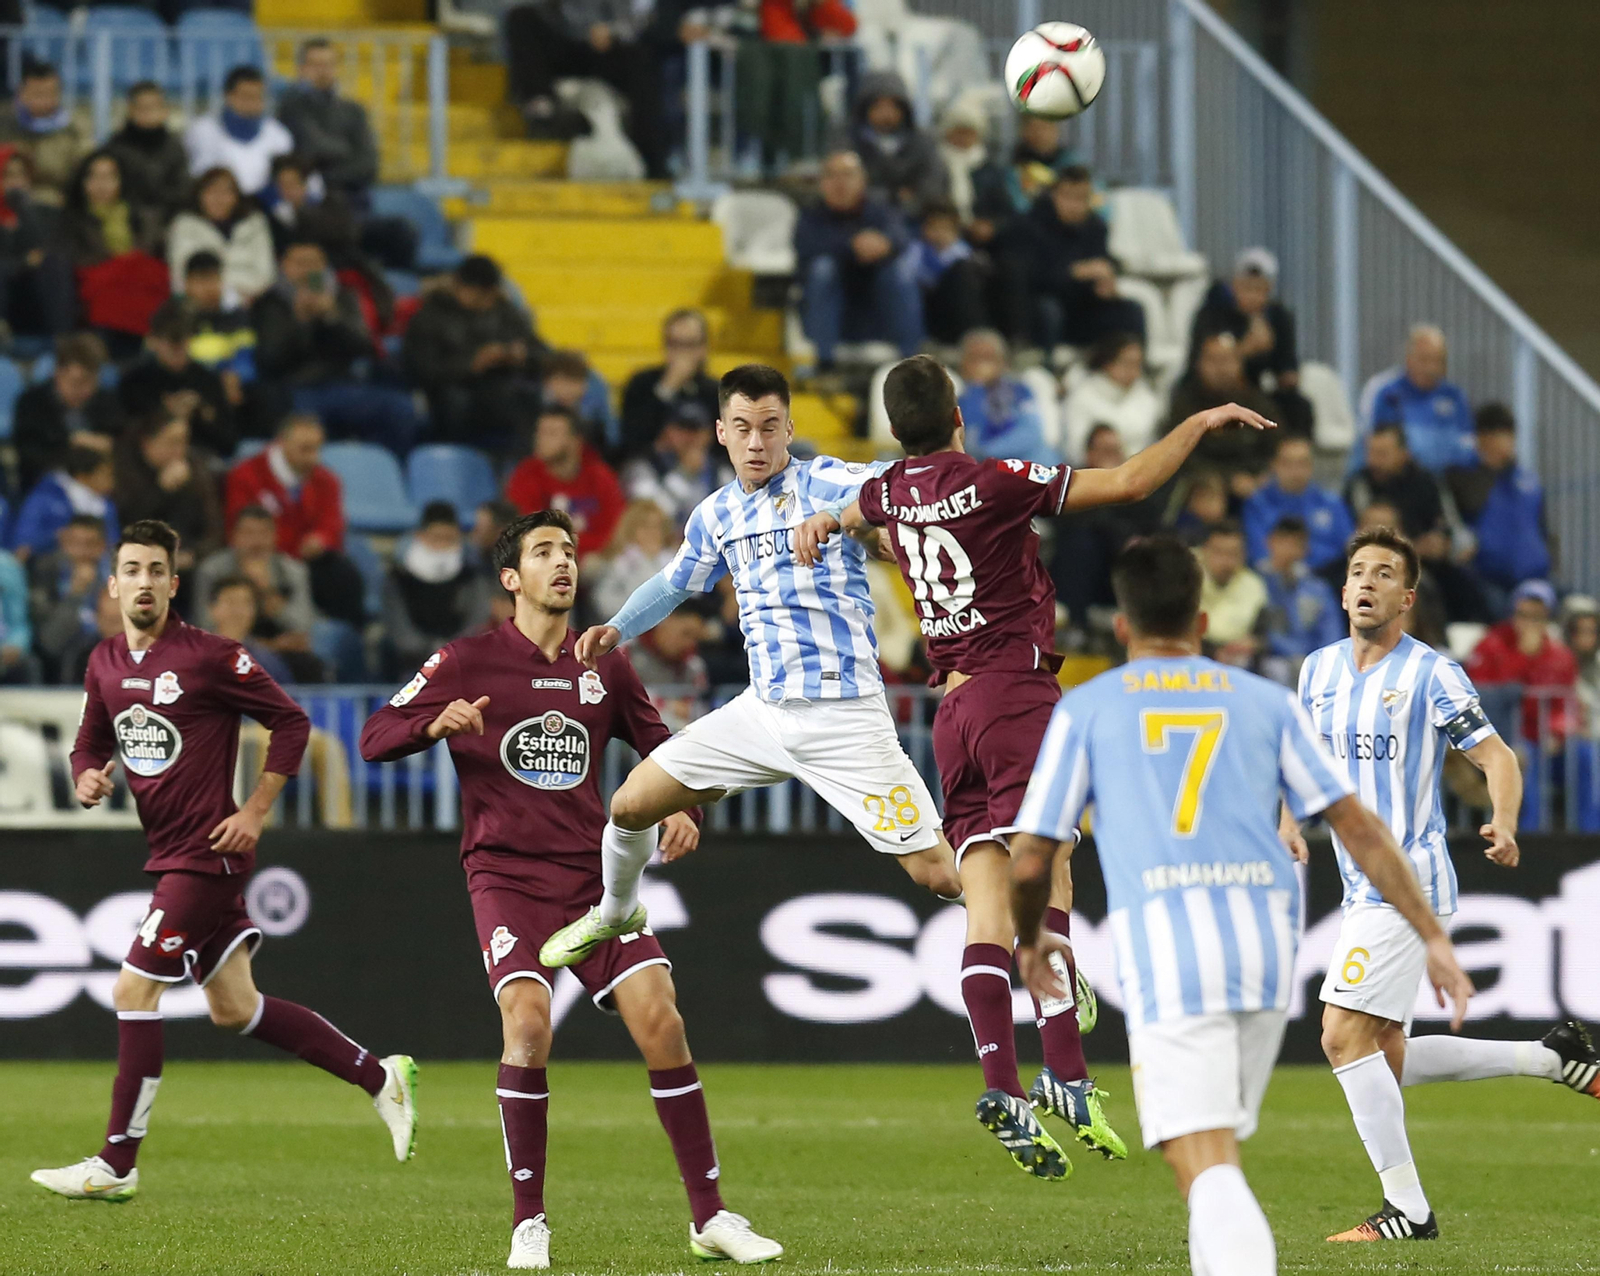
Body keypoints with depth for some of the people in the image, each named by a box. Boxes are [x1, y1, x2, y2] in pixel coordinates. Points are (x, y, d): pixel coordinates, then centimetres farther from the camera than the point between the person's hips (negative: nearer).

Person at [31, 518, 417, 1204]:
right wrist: (88, 779, -3)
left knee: (134, 992, -10)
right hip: (169, 855, 8)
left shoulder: (209, 656, -12)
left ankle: (117, 1165, -3)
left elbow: (290, 721, -7)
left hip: (208, 852, -8)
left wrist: (255, 813, -11)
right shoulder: (104, 664, 8)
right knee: (234, 1011, 12)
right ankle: (380, 1076, 24)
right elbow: (92, 743, 20)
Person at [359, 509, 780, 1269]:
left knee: (659, 1019, -12)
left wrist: (681, 809, 3)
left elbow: (658, 745, 23)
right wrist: (436, 723, -20)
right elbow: (374, 739, 0)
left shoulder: (603, 669, 12)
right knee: (527, 1021, -24)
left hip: (594, 875, 3)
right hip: (507, 876, -3)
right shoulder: (468, 661, 2)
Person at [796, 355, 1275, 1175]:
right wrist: (1202, 423, 3)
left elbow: (855, 509, 38)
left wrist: (825, 523, 58)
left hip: (953, 710, 7)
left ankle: (1001, 1085, -13)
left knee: (987, 913, -1)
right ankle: (1065, 1077, -25)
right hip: (1016, 692, -7)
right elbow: (1129, 483, -8)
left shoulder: (890, 493, 11)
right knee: (1044, 887, -14)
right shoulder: (992, 484, -9)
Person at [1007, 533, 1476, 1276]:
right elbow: (1357, 826, 9)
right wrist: (1429, 936, 11)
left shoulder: (1085, 709, 11)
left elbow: (1030, 859, 9)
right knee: (1217, 1151, 23)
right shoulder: (1265, 701, 17)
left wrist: (1028, 941, 29)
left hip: (1163, 944, -4)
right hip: (1266, 948, 4)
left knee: (1203, 1166, -13)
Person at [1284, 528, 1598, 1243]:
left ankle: (1408, 1210, -11)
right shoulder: (1320, 670, 11)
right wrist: (1291, 824, 7)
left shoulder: (1431, 675, -8)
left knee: (1345, 1035, -16)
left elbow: (1497, 758, -8)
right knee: (1388, 1062, 10)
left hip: (1408, 881, -8)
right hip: (1364, 885, 8)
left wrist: (1504, 827, -27)